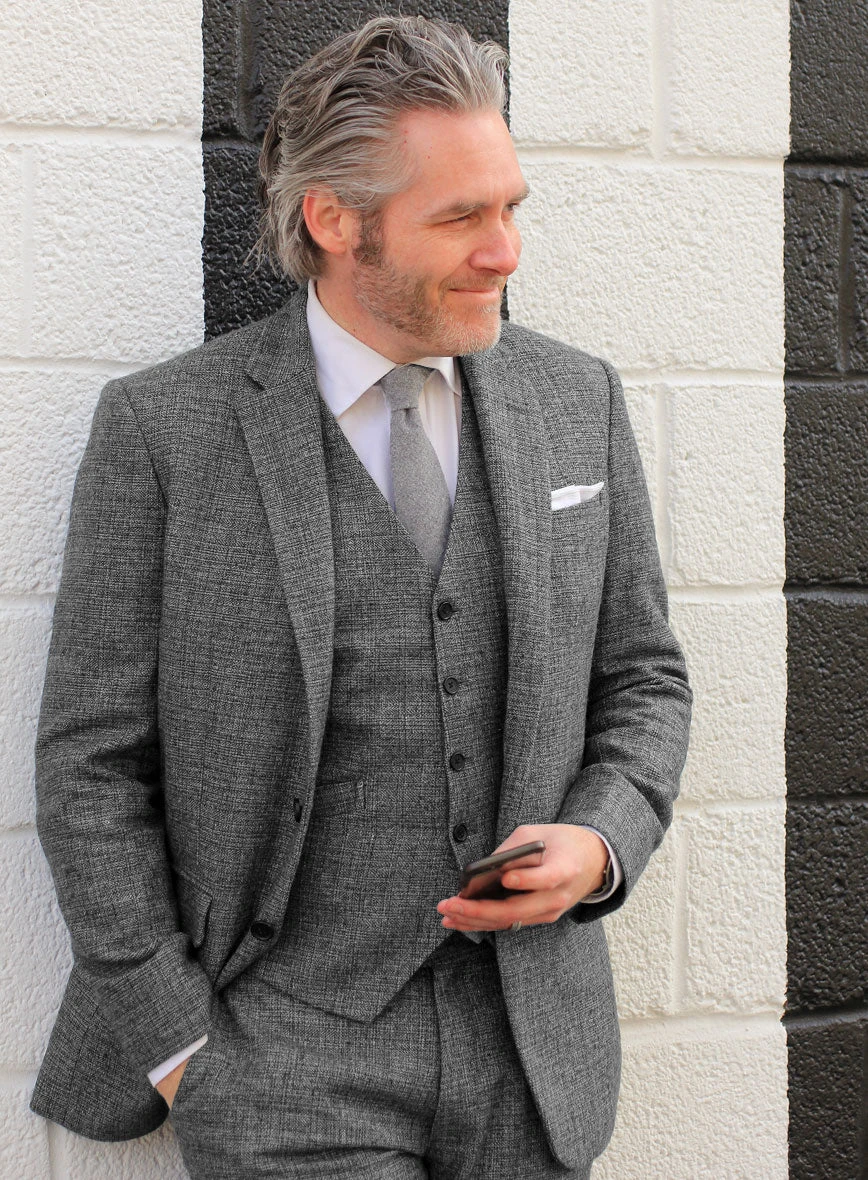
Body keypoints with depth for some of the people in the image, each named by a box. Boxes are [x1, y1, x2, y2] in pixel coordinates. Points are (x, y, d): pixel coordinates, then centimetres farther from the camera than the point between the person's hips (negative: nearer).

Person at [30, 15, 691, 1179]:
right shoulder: (163, 428, -7)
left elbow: (641, 680, 11)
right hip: (287, 1056, -3)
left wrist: (601, 844, -8)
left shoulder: (577, 401, 3)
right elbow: (92, 763, -4)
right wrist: (180, 1050, -7)